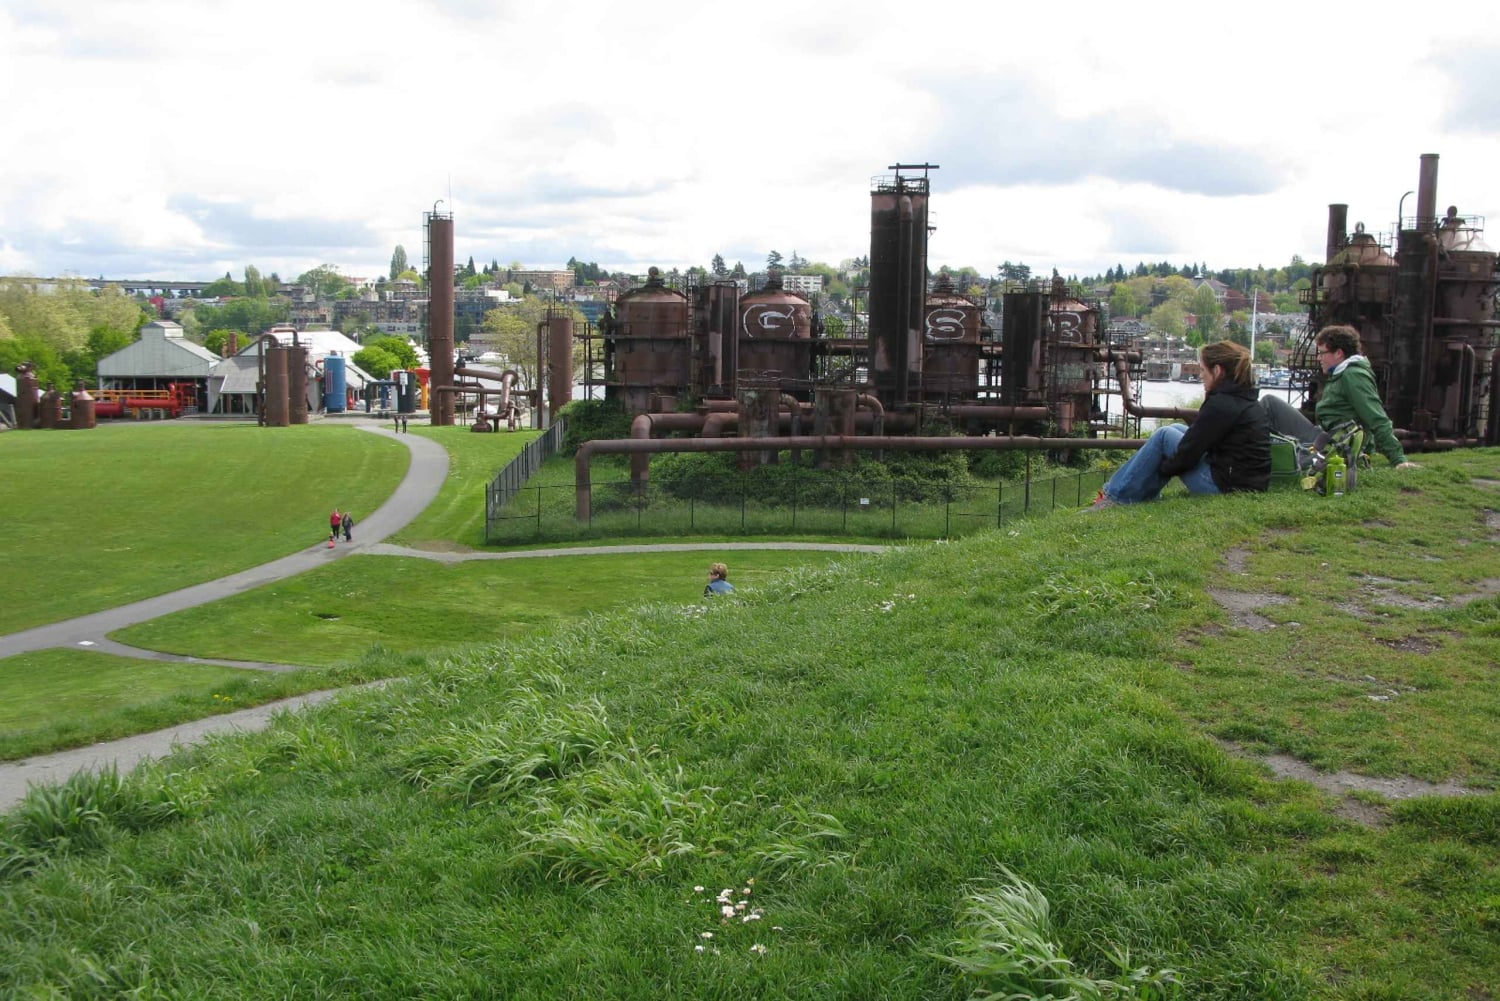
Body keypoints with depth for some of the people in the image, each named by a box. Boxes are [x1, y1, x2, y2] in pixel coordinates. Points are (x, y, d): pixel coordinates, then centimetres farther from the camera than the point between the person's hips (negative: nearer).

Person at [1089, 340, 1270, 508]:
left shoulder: (1220, 404, -17)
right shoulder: (1247, 398, 12)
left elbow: (1187, 455, -12)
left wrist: (1162, 468, 4)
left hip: (1224, 488, -9)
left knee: (1164, 436, -1)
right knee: (1176, 429, 18)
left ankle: (1116, 498, 4)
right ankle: (1143, 497, 17)